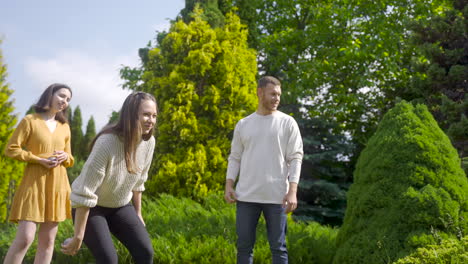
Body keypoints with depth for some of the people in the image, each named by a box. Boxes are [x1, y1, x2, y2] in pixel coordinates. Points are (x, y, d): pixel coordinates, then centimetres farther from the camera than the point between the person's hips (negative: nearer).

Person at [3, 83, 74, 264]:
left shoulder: (65, 127, 14)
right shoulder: (30, 121, -1)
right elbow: (10, 149, -6)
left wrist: (65, 157, -4)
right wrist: (39, 159, -15)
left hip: (57, 187, 5)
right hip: (34, 185, -5)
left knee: (47, 241, 5)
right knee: (25, 238, -15)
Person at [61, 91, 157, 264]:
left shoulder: (148, 142, -12)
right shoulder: (107, 142, -31)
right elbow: (85, 192, -28)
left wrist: (138, 215, 14)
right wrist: (78, 237, -26)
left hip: (120, 206, 6)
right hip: (91, 207, -5)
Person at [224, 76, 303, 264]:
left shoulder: (287, 123, 3)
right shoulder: (243, 124, 11)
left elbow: (295, 159, -2)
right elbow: (234, 158, 13)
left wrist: (292, 191, -12)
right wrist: (228, 185, -1)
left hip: (276, 196, -2)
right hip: (246, 196, 3)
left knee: (278, 247, 2)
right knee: (244, 245, 6)